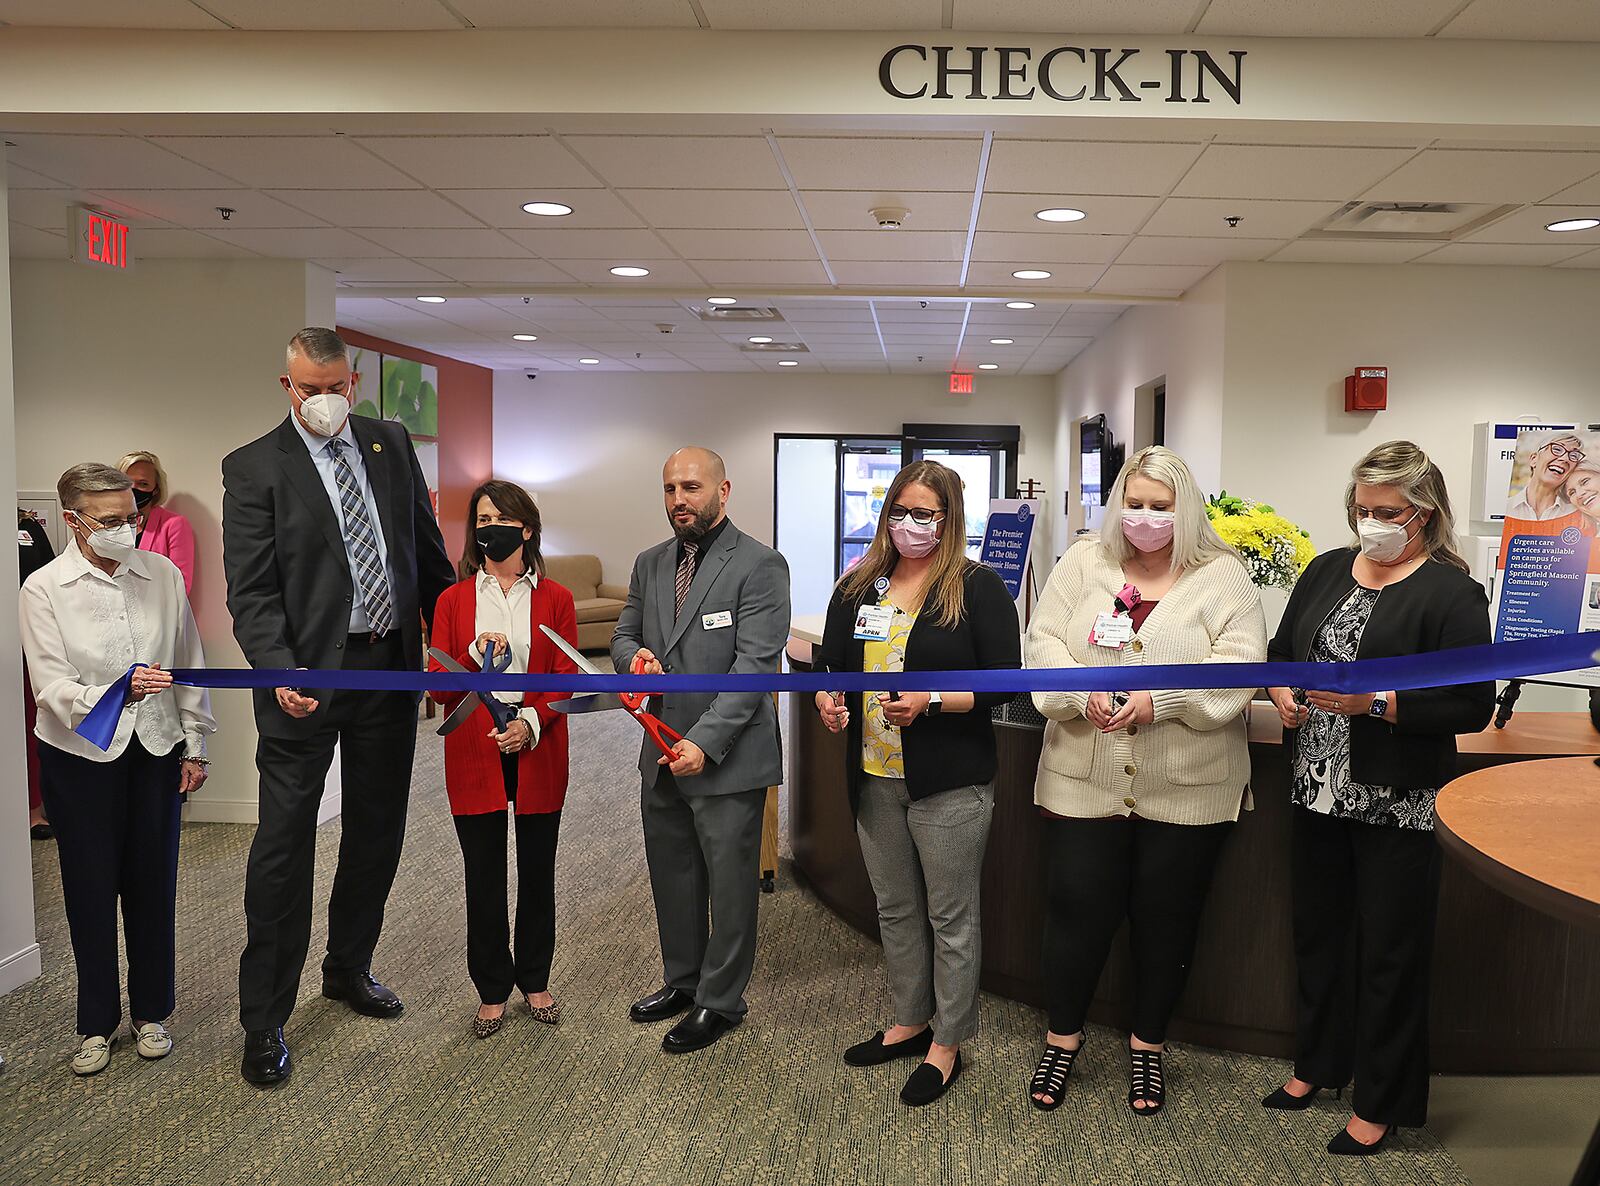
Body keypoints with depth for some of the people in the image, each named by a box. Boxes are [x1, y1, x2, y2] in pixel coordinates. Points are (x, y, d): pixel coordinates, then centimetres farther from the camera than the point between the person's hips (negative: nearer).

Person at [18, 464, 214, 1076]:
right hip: (80, 756, -2)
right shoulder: (44, 588, -8)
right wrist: (117, 691, -32)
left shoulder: (162, 575, -1)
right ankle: (97, 1024, 25)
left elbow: (189, 665, 6)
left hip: (155, 750, 2)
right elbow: (52, 688, -13)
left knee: (153, 884, 8)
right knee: (91, 888, 7)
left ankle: (150, 1013, 26)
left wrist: (194, 745, 7)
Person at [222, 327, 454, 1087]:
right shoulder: (254, 468, -6)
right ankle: (264, 1019, 13)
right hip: (308, 677, -5)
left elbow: (427, 549, 13)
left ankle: (349, 967, 36)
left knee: (377, 830, 16)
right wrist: (281, 672, -25)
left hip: (391, 666, 5)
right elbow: (250, 590, -11)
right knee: (285, 841, -1)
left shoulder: (391, 445, 8)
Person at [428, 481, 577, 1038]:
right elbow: (439, 688, 0)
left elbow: (567, 681, -1)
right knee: (484, 877, 6)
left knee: (538, 872, 10)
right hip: (474, 756, 0)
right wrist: (477, 655, -19)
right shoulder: (453, 600, 4)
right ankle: (492, 991, 22)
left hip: (538, 753, 0)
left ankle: (535, 980, 28)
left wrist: (531, 722, -17)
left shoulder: (555, 599, 2)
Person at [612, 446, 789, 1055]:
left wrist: (704, 742, -24)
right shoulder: (650, 564, 9)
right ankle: (682, 980, 39)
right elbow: (623, 635, 16)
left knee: (730, 883, 7)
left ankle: (720, 1000, 24)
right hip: (662, 753, 7)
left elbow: (755, 664, -18)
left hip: (726, 757, -6)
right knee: (671, 875, 19)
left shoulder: (760, 566, -12)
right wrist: (635, 656, -10)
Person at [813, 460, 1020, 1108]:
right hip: (874, 780, 6)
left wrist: (930, 702, -22)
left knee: (950, 915, 7)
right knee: (894, 909, 18)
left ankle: (947, 1044, 23)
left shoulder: (978, 587, -8)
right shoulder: (858, 587, 8)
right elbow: (829, 662, 16)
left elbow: (1005, 683, -11)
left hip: (950, 785, -5)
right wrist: (827, 699, -5)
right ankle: (909, 1021, 36)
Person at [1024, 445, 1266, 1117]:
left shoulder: (1223, 576, 0)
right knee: (1075, 908, 6)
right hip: (1084, 781, 1)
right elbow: (1045, 642, 0)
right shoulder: (1083, 565, 6)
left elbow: (1239, 664, -10)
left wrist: (1159, 701, -23)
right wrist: (1084, 695, -19)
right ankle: (1063, 1037, 29)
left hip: (1187, 790, -1)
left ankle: (1148, 1047, 32)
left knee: (1167, 918, 11)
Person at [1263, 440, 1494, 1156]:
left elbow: (1473, 706, -14)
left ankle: (1381, 1103, 24)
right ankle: (1318, 1063, 38)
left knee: (1389, 954, 7)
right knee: (1318, 931, 18)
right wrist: (1281, 688, -5)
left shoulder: (1452, 592, -10)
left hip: (1397, 803, -5)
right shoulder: (1327, 571, 7)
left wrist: (1376, 702, -23)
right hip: (1318, 792, 6)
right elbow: (1281, 650, 16)